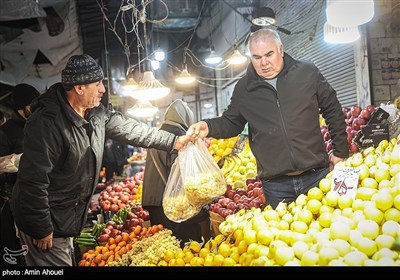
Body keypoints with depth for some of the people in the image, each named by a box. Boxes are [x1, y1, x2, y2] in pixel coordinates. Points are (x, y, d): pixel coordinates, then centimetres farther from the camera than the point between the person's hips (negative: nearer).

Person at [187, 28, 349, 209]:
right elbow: (231, 123, 15)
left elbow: (333, 111, 9)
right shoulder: (244, 88, 6)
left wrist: (340, 152, 9)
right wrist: (208, 127, -6)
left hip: (316, 175, -1)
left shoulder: (307, 72, 2)